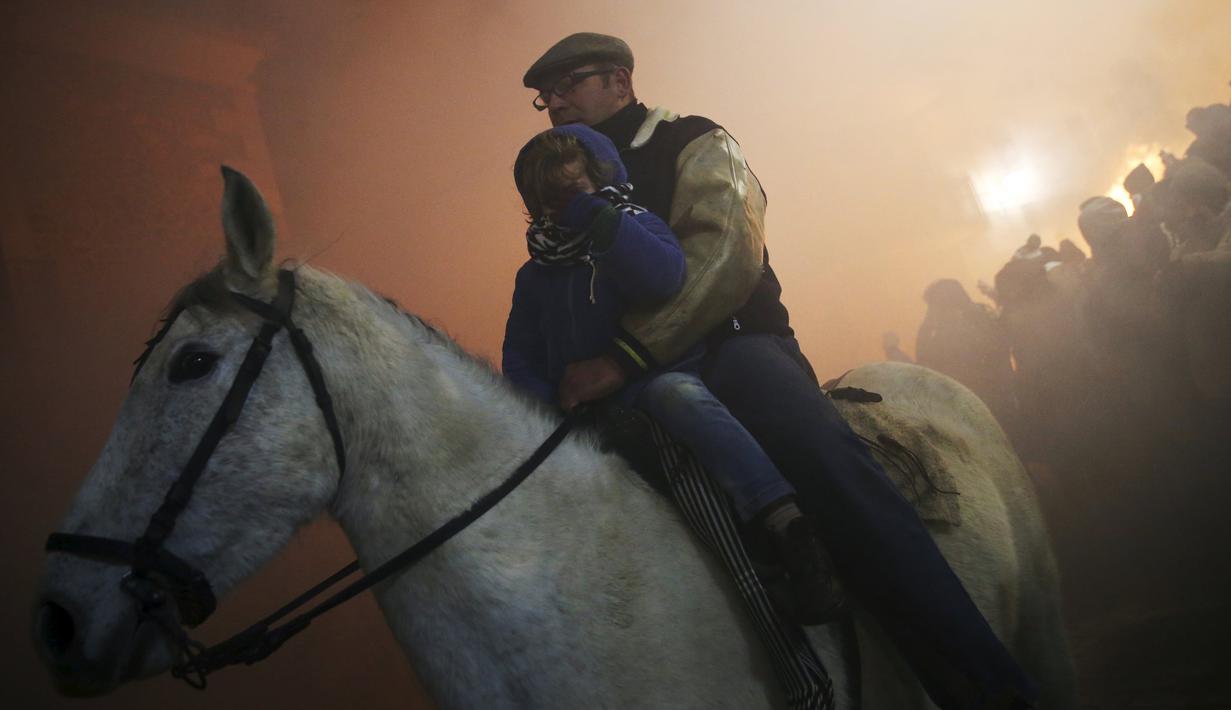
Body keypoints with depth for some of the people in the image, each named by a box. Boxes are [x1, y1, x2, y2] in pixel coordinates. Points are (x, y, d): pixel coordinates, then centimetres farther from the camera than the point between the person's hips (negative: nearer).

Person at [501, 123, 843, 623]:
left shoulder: (635, 226, 4)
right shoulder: (535, 275, 17)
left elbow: (665, 278, -19)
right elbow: (520, 362, 13)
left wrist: (590, 211, -19)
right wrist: (549, 408, -8)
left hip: (660, 380, -5)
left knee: (675, 393, -38)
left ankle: (791, 532, -51)